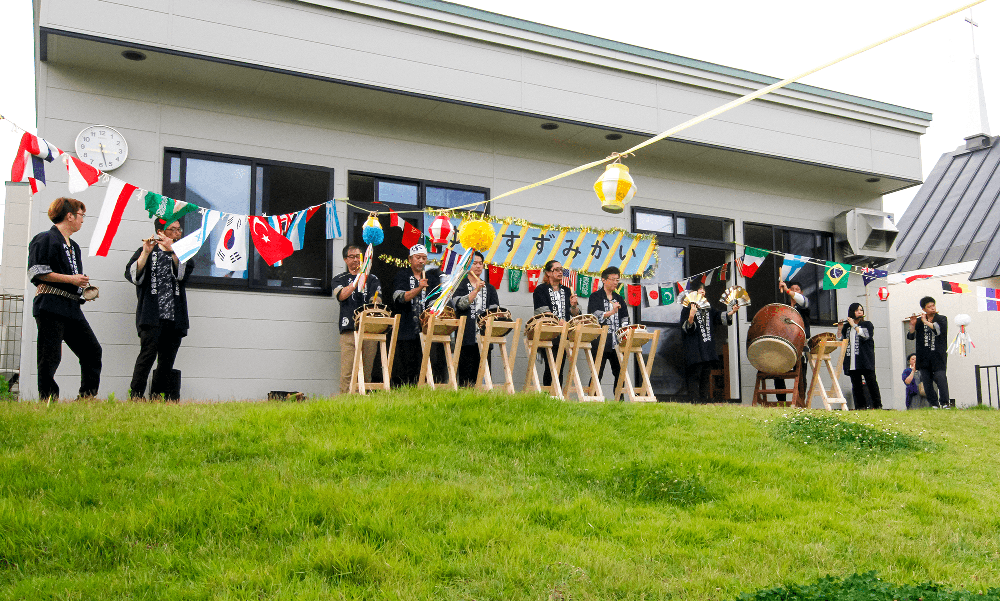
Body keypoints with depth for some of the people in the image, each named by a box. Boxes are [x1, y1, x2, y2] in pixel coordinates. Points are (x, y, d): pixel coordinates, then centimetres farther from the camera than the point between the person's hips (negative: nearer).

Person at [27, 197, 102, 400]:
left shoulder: (73, 246, 22)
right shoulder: (45, 239, -4)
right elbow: (38, 273, -13)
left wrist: (85, 288, 11)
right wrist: (71, 279, -14)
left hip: (72, 307, 9)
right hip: (50, 307, -8)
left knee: (93, 351, 3)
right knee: (50, 358, -5)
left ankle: (88, 398, 8)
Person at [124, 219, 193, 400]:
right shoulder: (145, 251, 11)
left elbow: (185, 271, -3)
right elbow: (132, 275, -6)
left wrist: (172, 250, -13)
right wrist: (146, 252, -17)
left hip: (174, 317, 4)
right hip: (151, 315, -3)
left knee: (167, 361, 2)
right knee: (148, 352, -18)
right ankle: (135, 397, -15)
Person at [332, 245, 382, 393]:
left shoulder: (372, 279, 19)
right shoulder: (339, 279, 18)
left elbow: (375, 301, 6)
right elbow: (341, 295, -3)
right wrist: (357, 280, -13)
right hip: (349, 330, -1)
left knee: (366, 371, 0)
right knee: (347, 371, -10)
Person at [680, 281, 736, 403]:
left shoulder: (708, 309, 20)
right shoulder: (687, 309, 0)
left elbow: (720, 317, 7)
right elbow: (685, 328, -9)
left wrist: (731, 312, -10)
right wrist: (691, 316, -27)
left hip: (708, 350, 7)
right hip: (695, 350, -7)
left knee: (706, 375, 7)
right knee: (694, 375, -8)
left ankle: (704, 401, 11)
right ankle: (695, 402, -8)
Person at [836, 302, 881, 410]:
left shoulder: (867, 324, 8)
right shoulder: (846, 326, 17)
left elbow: (865, 335, -11)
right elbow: (840, 339, 8)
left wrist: (854, 325, -8)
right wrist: (840, 328, -5)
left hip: (865, 359, -3)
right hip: (852, 360, 3)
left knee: (871, 381, -7)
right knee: (856, 384, 1)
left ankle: (877, 405, -5)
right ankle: (860, 406, 4)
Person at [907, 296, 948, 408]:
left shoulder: (942, 319, 7)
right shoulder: (919, 321, 12)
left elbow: (941, 329, -14)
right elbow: (911, 336, 6)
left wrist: (926, 322, -12)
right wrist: (912, 325, -10)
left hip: (938, 356, -3)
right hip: (924, 357, 3)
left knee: (941, 378, -14)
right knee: (927, 382, 2)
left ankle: (946, 402, -9)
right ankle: (933, 404, 9)